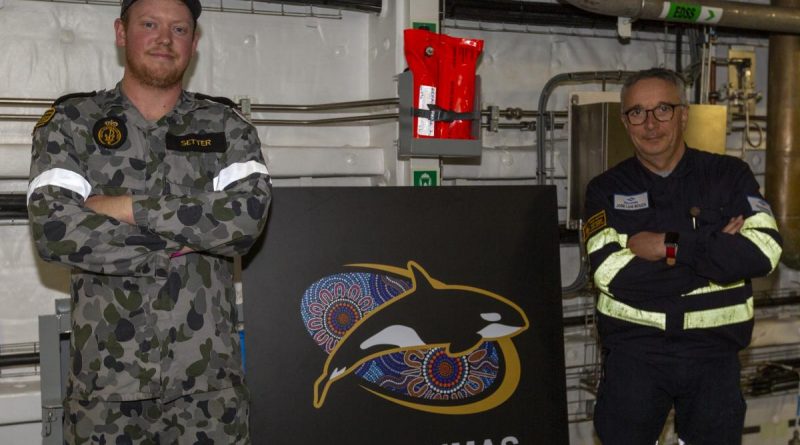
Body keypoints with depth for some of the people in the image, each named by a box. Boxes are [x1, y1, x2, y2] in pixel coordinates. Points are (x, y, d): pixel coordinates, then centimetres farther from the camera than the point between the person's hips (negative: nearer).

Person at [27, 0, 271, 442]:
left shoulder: (227, 126, 8)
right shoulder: (70, 123, 5)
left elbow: (249, 215, -10)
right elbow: (54, 228, -10)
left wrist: (128, 207, -12)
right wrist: (182, 242, -10)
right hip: (106, 378, 0)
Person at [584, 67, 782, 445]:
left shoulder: (729, 175, 1)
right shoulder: (607, 189, 0)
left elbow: (764, 251, -13)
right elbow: (611, 273, -15)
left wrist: (671, 246, -17)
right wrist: (715, 251, -14)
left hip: (713, 351, 1)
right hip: (632, 352, 0)